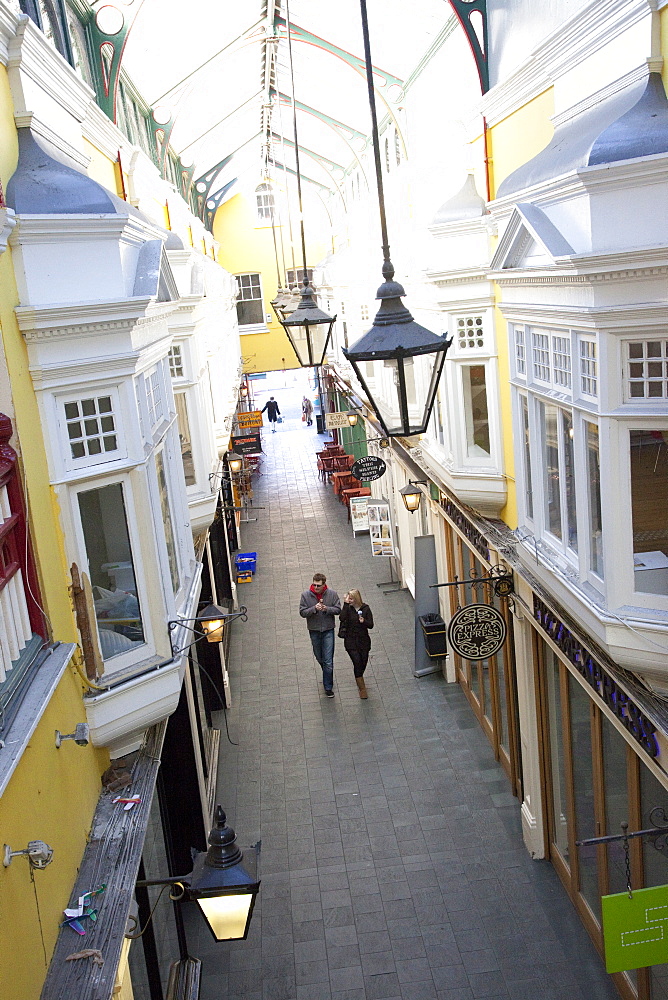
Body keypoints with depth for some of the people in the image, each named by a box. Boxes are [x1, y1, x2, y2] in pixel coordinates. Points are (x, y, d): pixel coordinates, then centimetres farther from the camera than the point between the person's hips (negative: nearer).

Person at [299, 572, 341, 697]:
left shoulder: (332, 594, -10)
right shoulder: (306, 595, -10)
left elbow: (338, 610, -5)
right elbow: (302, 612, -9)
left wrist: (326, 609, -24)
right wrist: (314, 609, -26)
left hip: (328, 630, -2)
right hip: (314, 630, 2)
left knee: (328, 660, -4)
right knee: (319, 657, 18)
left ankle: (328, 687, 6)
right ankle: (327, 676, 45)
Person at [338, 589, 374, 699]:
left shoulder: (365, 608, -4)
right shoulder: (348, 608, -5)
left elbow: (371, 625, -4)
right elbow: (342, 618, -24)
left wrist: (364, 621, -24)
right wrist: (346, 604, -24)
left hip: (363, 640, 2)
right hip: (351, 641, -2)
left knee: (364, 662, 9)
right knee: (357, 662, -10)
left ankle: (359, 678, 40)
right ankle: (362, 688, 1)